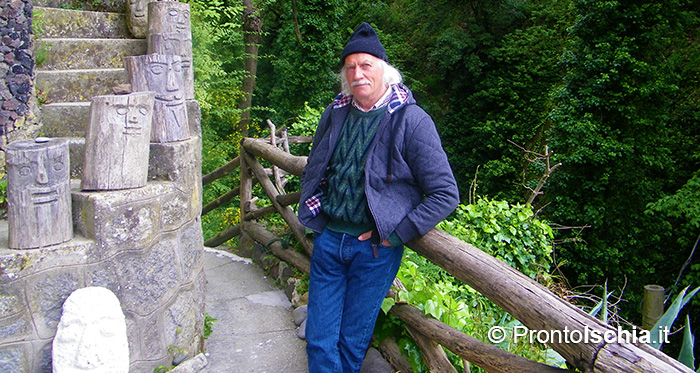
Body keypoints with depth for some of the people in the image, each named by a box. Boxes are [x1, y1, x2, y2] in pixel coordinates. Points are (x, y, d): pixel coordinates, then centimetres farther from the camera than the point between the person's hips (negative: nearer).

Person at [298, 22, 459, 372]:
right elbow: (312, 172, 22)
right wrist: (313, 212, 10)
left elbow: (445, 194, -13)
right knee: (319, 341, 9)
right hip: (328, 238, 4)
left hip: (374, 248, -4)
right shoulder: (335, 113, 5)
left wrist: (394, 235, -14)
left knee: (352, 342, 11)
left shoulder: (411, 121, -12)